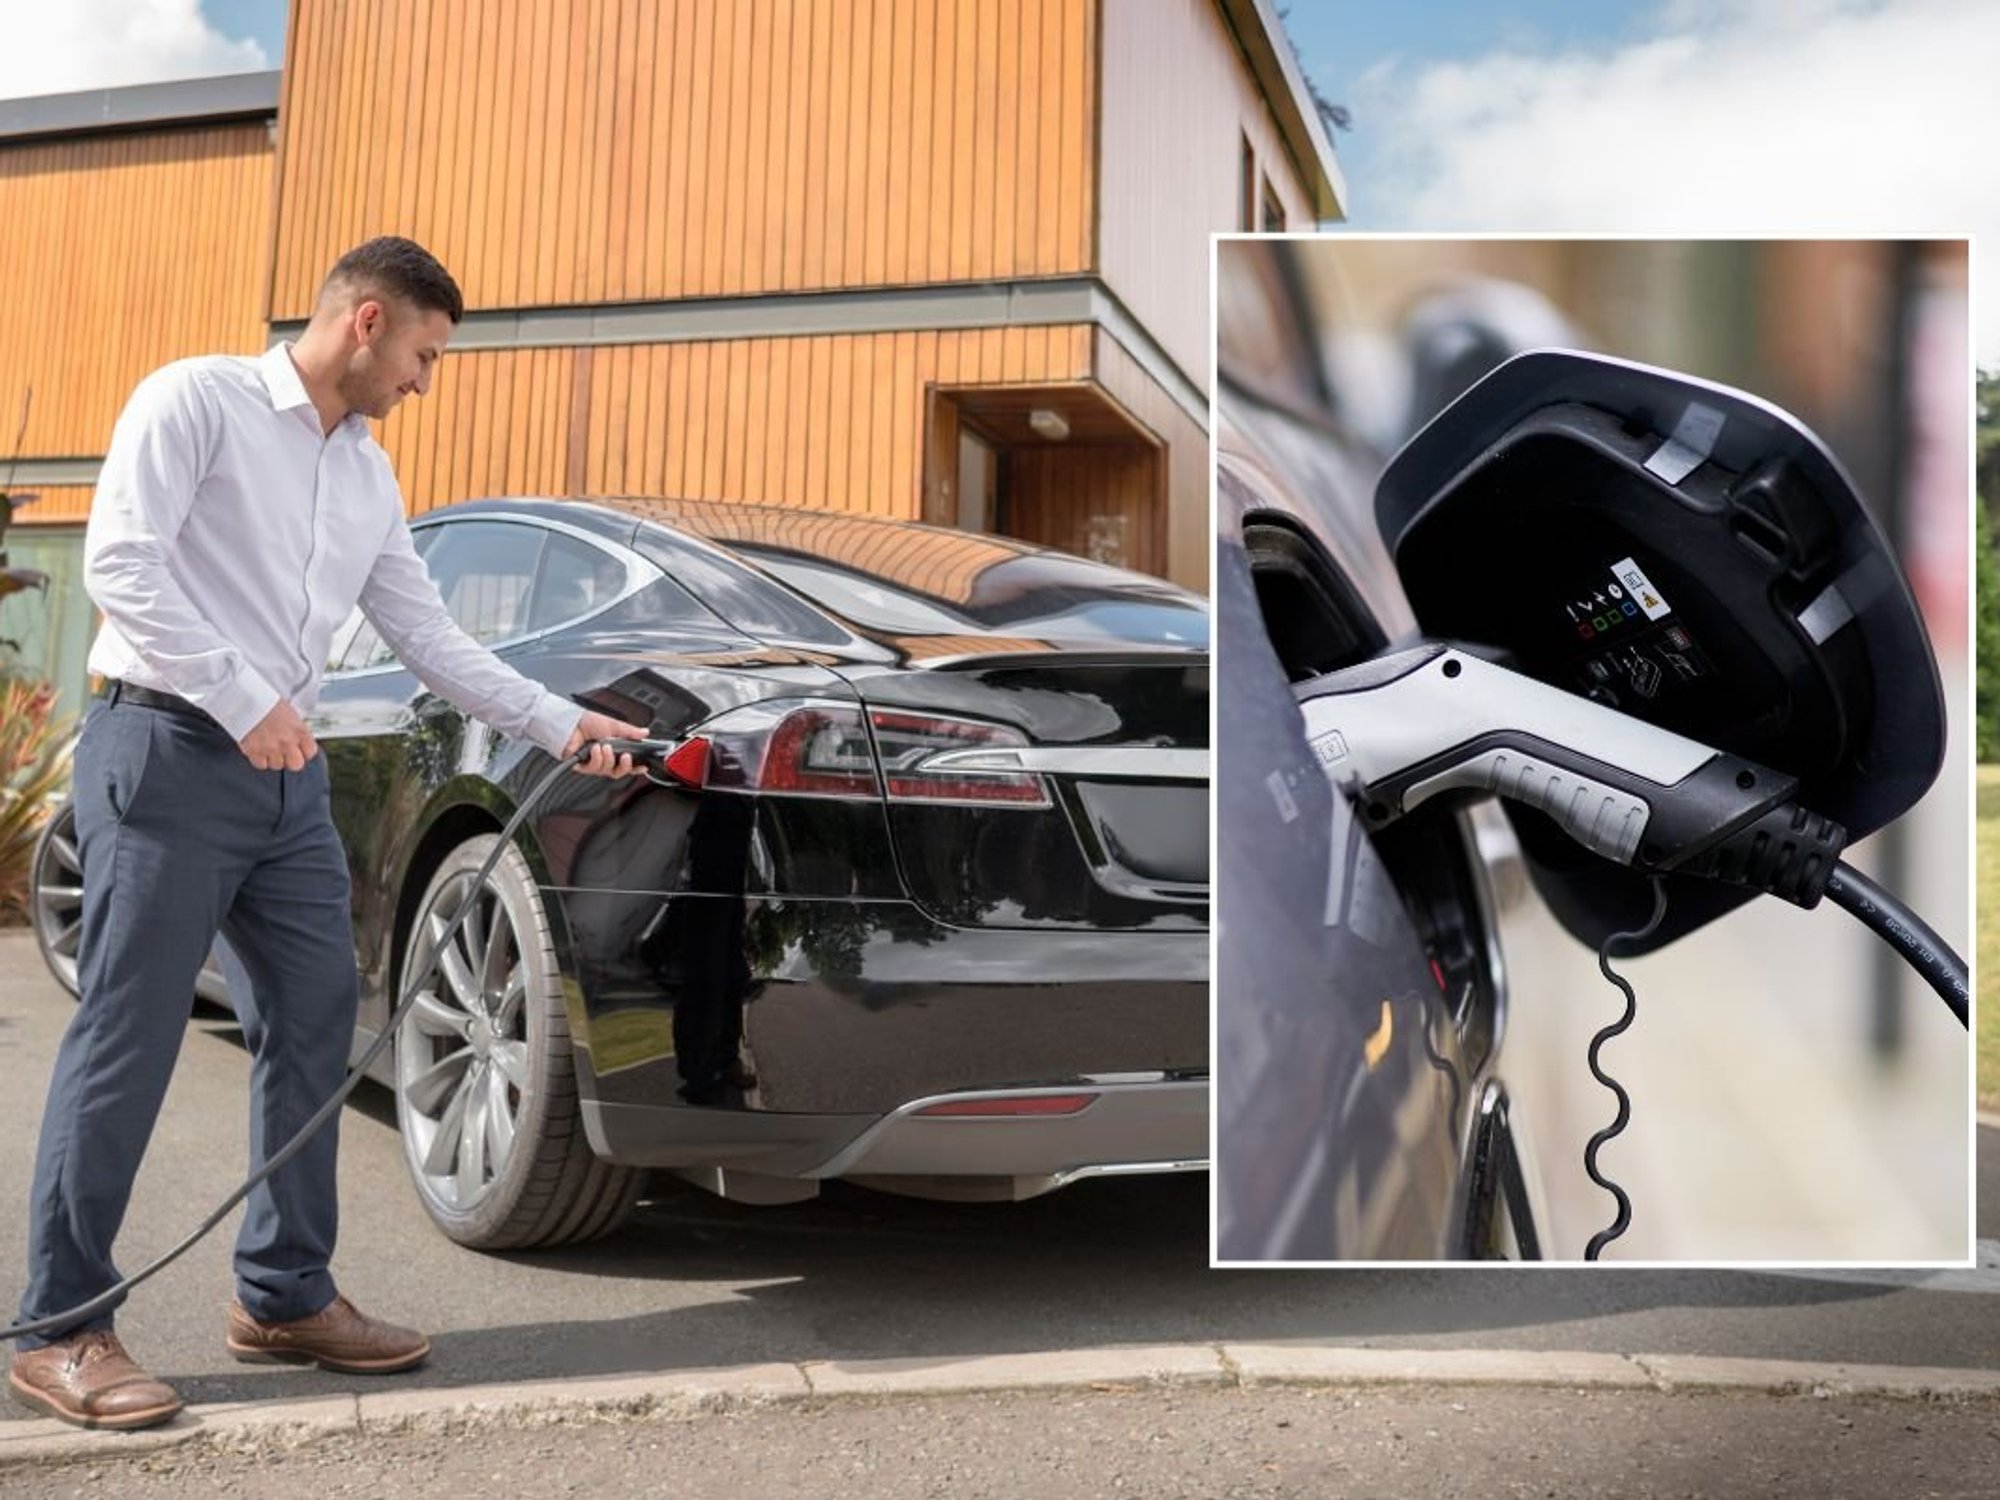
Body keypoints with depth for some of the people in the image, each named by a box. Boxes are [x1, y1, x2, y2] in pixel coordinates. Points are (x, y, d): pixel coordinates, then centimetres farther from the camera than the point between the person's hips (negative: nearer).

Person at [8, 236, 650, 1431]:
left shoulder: (370, 477, 17)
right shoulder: (196, 400, -4)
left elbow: (431, 638, 17)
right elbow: (120, 559, -14)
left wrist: (563, 725, 11)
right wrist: (243, 700, -19)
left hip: (288, 774, 8)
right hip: (168, 752, -7)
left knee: (315, 1026, 7)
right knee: (127, 1043, -4)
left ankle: (286, 1296, 19)